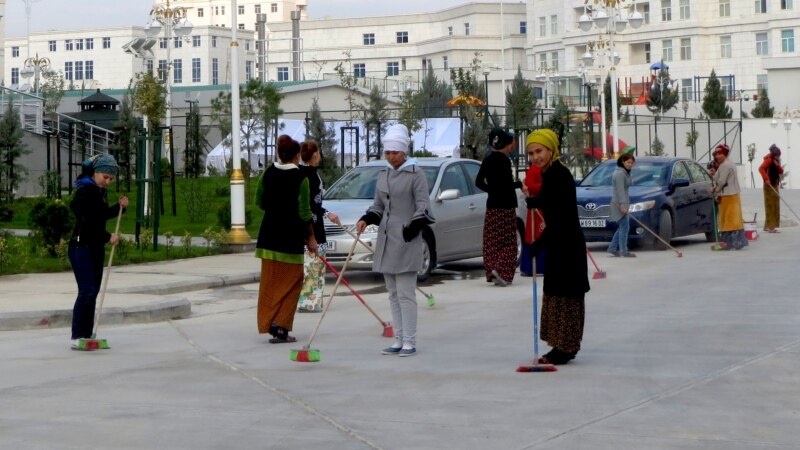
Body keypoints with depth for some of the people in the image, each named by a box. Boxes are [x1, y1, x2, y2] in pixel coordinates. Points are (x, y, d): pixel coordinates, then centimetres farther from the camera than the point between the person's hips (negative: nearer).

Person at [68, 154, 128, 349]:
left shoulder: (101, 191, 12)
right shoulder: (85, 190, -15)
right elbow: (88, 222, -22)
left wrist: (119, 206, 7)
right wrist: (108, 237, -19)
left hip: (96, 247, 9)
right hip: (81, 247, -9)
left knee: (93, 292, 9)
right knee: (86, 291, -13)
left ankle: (87, 334, 13)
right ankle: (76, 337, -10)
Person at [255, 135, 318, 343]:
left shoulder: (268, 173, 2)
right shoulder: (300, 178, -13)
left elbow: (259, 201, 11)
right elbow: (304, 212, -13)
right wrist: (310, 237, -3)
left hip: (269, 232, 5)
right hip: (291, 235, -5)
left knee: (270, 280, 12)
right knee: (290, 281, 4)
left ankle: (268, 323, 13)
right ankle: (280, 326, -3)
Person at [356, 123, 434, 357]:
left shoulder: (415, 174, -6)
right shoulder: (383, 175, 14)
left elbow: (423, 206, -9)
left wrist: (413, 227, -20)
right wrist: (366, 220, 3)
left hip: (406, 241, -7)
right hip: (386, 238, 7)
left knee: (405, 293, -7)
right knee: (393, 293, 10)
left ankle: (409, 342, -3)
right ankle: (399, 340, 16)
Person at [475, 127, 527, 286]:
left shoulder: (488, 160, 8)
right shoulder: (504, 160, -14)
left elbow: (479, 182, 13)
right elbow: (507, 184, -19)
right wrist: (519, 184, -2)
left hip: (492, 205, 7)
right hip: (505, 206, -7)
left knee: (492, 240, 7)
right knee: (508, 240, -2)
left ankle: (491, 272, 6)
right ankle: (501, 270, -16)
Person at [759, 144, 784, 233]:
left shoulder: (776, 161, 16)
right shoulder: (769, 160, -11)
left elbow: (781, 171, 10)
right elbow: (761, 168, -25)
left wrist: (778, 165, -8)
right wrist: (766, 179, -31)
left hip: (775, 185, 9)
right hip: (769, 185, -9)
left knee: (775, 205, 11)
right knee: (770, 205, -11)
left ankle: (768, 226, 17)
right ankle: (770, 226, -12)